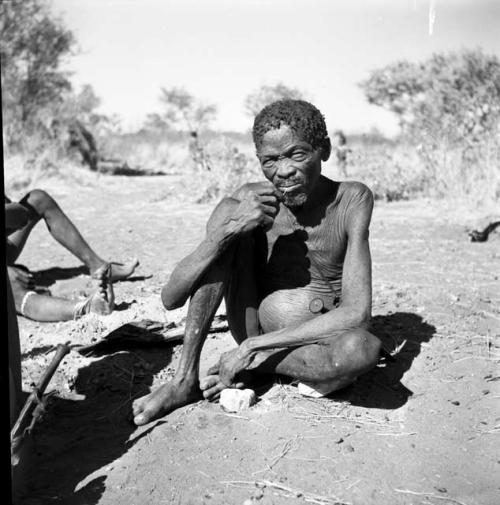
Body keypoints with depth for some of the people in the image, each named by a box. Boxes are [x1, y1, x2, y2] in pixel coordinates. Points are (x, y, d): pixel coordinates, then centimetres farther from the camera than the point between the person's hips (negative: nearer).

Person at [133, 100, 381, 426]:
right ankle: (186, 379, -17)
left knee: (365, 347, -38)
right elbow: (171, 298, -15)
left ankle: (250, 365, -10)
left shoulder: (352, 200, -15)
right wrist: (230, 229, -30)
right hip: (256, 329, 2)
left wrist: (251, 349, -25)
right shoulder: (247, 203, -11)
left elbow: (356, 314, -24)